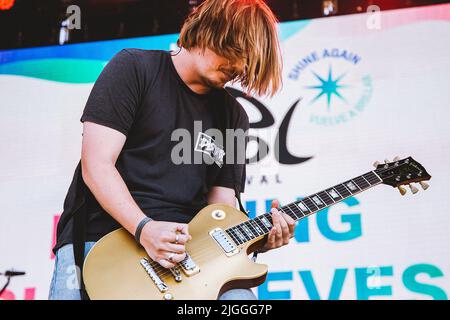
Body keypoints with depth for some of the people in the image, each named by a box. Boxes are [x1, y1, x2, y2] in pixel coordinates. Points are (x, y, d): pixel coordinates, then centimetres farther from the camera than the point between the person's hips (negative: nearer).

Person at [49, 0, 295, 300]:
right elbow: (97, 165, -8)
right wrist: (145, 228, -20)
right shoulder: (134, 68, 0)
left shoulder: (234, 116, 14)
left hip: (182, 248, 4)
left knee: (238, 295, -23)